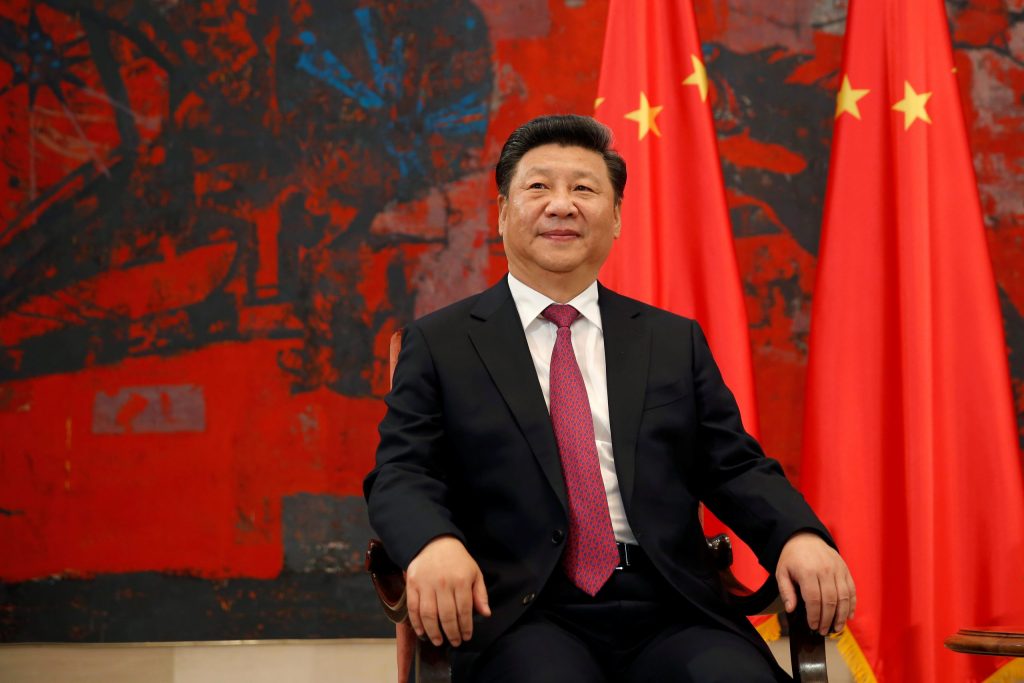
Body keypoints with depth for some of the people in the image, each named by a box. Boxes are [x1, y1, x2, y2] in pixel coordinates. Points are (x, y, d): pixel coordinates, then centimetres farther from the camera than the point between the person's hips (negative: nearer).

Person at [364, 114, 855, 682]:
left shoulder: (675, 341, 19)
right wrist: (434, 543, -21)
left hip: (670, 612, 3)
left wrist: (800, 536, -7)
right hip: (524, 616, -3)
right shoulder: (438, 343, 12)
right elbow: (400, 475, 3)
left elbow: (734, 467, 15)